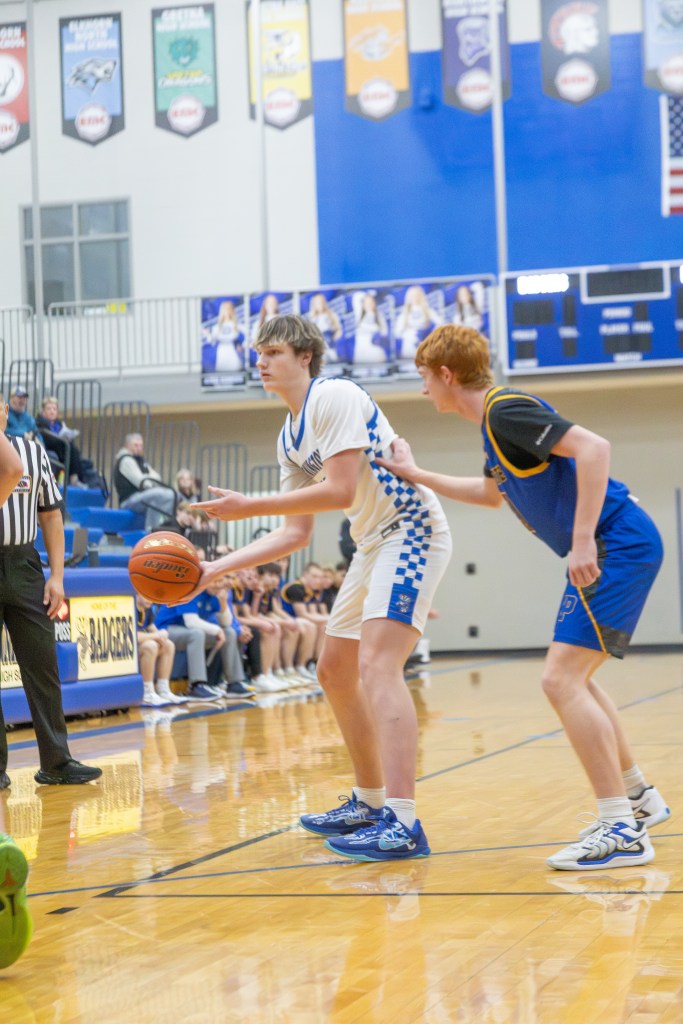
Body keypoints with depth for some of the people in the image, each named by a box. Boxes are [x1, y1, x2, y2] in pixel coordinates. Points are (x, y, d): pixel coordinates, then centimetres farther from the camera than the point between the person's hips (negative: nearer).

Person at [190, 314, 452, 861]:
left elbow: (341, 492, -23)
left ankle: (403, 824, -32)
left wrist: (252, 506, -19)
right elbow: (295, 534, 14)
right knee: (335, 671, 16)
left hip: (412, 530, -11)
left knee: (377, 664, -24)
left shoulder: (334, 397, -14)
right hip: (374, 543, 11)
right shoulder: (289, 440, 14)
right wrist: (215, 569, 6)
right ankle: (370, 802, 28)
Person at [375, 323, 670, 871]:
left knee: (562, 679, -15)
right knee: (575, 678, 20)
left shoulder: (506, 410, -13)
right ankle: (639, 796, 28)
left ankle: (623, 830, -15)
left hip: (616, 543, -10)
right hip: (611, 548, 10)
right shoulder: (497, 419, 18)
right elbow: (492, 492, 37)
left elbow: (593, 448, -25)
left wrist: (584, 537, -27)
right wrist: (418, 476, 38)